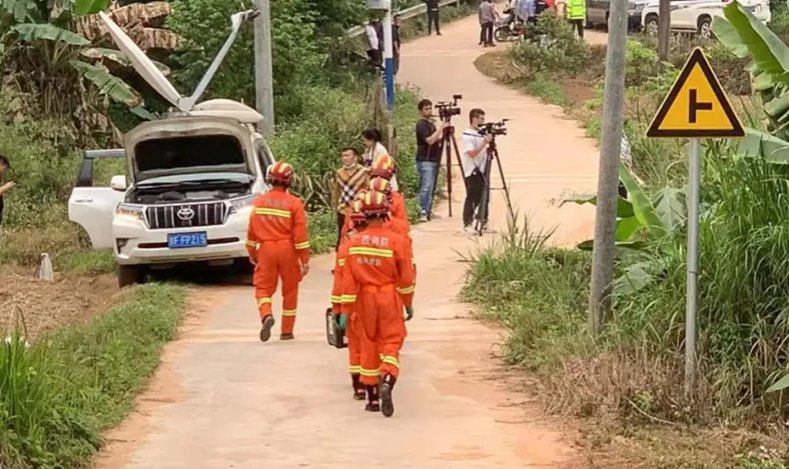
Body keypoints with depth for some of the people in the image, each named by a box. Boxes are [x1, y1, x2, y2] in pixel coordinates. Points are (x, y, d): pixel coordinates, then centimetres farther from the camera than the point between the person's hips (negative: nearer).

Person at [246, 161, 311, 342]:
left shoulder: (259, 201, 0)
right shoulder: (294, 203, -9)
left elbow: (252, 230, 5)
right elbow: (300, 233, -10)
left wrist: (252, 252, 18)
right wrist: (305, 260, -5)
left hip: (266, 248, 1)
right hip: (288, 250, -1)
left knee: (263, 287, 8)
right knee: (290, 290, 12)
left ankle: (266, 315, -22)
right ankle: (287, 331, 16)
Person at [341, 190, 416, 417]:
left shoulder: (354, 242, -4)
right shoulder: (396, 241, -11)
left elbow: (349, 279, -3)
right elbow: (406, 277, -5)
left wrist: (347, 309, 2)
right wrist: (408, 303, 8)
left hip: (365, 299, 2)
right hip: (390, 298, -2)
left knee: (368, 345, 13)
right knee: (391, 343, 1)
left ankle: (372, 398, 18)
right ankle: (387, 381, -26)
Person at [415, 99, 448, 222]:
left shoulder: (431, 123, 18)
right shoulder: (421, 124, -9)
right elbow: (429, 140, -20)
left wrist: (442, 134, 7)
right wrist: (440, 129, -19)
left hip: (434, 160, 9)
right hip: (425, 160, -9)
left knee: (431, 187, 9)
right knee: (426, 187, -15)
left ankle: (428, 211, 14)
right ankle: (423, 212, -17)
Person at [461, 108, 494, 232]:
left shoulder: (481, 133, 12)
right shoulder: (467, 135, -11)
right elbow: (472, 153, -20)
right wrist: (484, 143, -24)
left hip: (481, 169, 8)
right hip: (472, 171, -8)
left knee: (483, 197, 10)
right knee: (472, 197, -6)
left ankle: (483, 221, 18)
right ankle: (467, 223, -2)